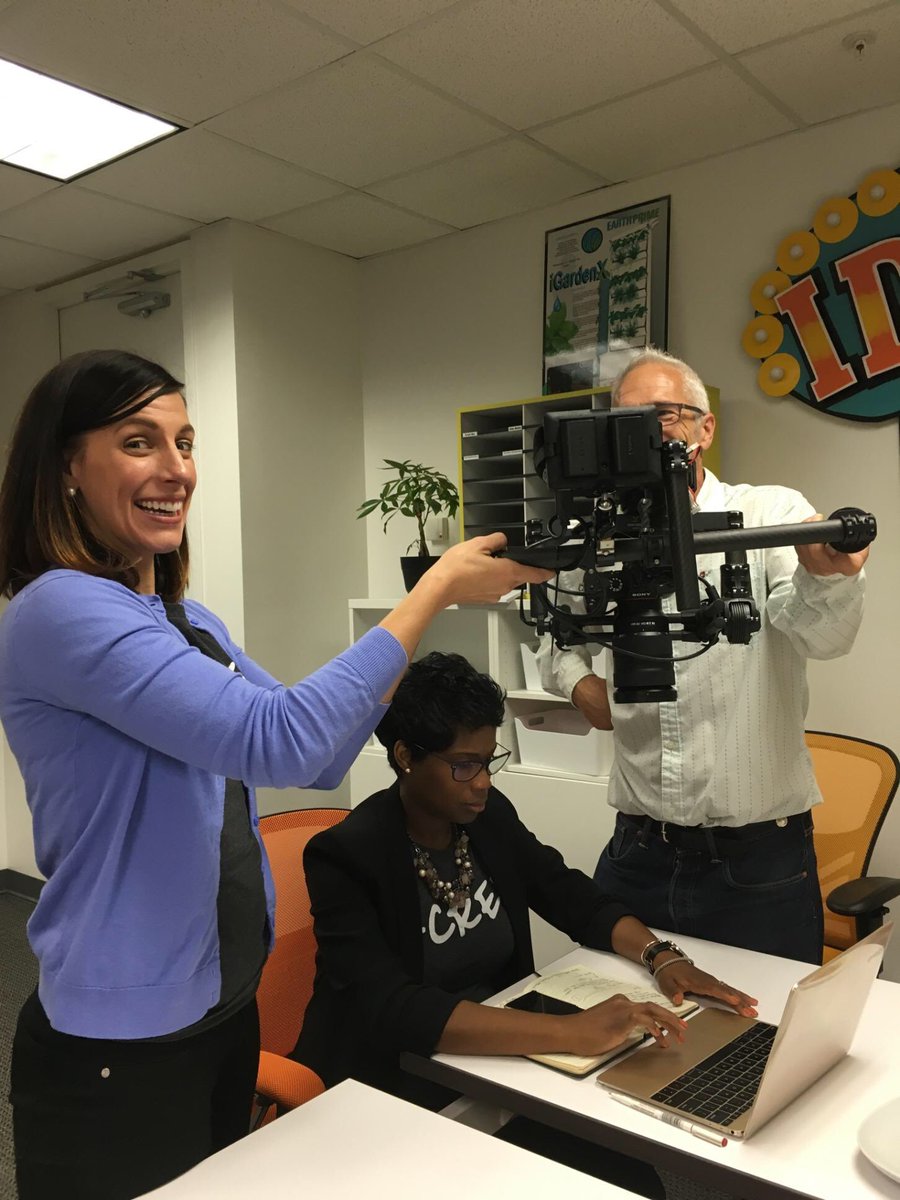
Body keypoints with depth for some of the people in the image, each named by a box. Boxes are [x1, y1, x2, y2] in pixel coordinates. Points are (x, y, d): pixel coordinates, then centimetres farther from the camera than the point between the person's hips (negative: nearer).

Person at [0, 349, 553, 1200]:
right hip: (118, 1049, -8)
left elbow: (317, 758, 9)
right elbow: (279, 741, -30)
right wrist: (435, 587, -23)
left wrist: (437, 604, 0)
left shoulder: (188, 621, 6)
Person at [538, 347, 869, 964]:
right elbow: (556, 637, 21)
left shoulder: (773, 515, -7)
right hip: (636, 855, 4)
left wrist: (829, 578, -46)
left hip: (759, 861, -3)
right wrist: (578, 680, 0)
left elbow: (822, 633, -25)